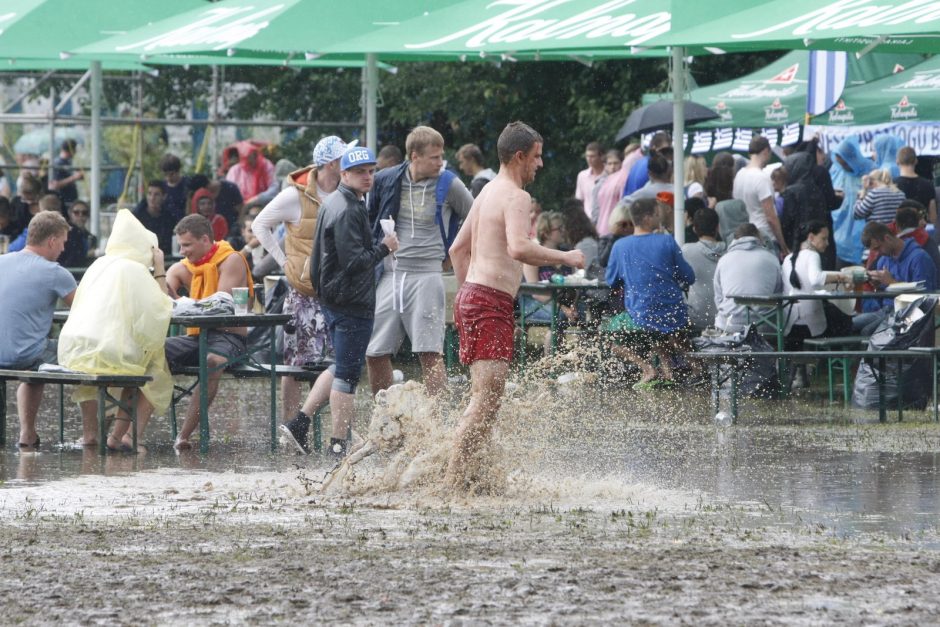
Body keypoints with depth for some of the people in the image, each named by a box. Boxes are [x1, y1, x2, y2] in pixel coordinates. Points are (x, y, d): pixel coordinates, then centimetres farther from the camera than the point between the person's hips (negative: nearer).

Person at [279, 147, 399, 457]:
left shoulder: (332, 203, 15)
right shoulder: (349, 211, -18)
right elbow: (354, 261, -23)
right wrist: (384, 248, -12)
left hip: (332, 297, 10)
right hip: (351, 303, -10)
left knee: (342, 368, 19)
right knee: (347, 374, -2)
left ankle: (299, 423, 15)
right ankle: (339, 444, 3)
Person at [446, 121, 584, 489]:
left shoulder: (489, 193, 19)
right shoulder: (516, 197, -12)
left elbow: (458, 248, 26)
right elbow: (518, 248, -29)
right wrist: (565, 258, -18)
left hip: (471, 297, 10)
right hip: (492, 303, -10)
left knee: (485, 397, 14)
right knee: (486, 398, -13)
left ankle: (464, 474, 14)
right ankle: (455, 480, -16)